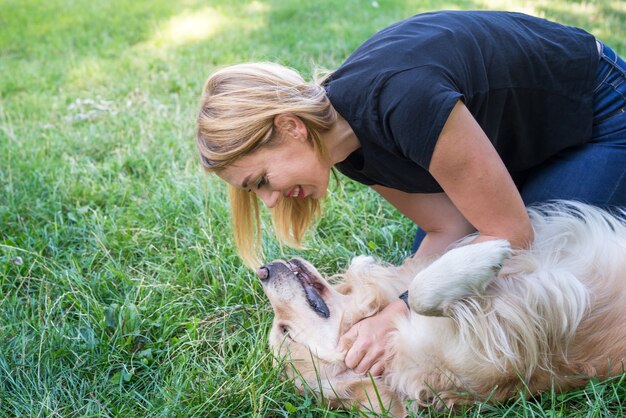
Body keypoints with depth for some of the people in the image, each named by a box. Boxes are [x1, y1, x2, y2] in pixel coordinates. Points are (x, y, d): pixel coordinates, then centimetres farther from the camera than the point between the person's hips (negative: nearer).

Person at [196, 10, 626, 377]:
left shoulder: (402, 99, -40)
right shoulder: (347, 146, -13)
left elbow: (511, 234, -31)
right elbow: (449, 228, -12)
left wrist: (404, 312, -33)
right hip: (518, 139, 7)